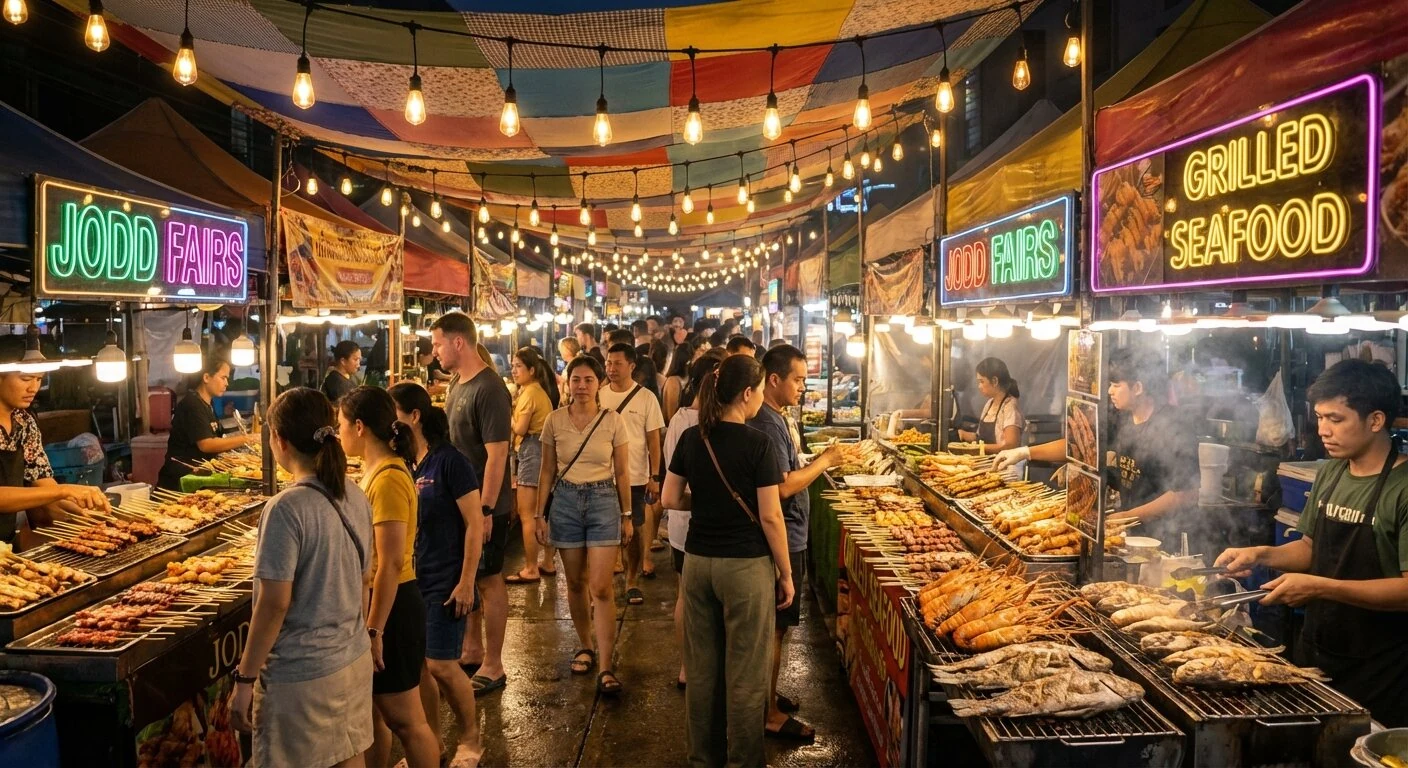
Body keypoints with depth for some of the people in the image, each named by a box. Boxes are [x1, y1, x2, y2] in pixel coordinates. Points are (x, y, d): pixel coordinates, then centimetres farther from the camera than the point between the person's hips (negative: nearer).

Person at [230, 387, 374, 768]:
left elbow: (274, 604, -18)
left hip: (303, 673, -7)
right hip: (355, 658, 7)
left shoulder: (287, 508, -19)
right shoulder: (356, 496, 2)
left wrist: (244, 678, -9)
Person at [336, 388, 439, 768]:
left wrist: (374, 630, -22)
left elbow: (391, 564, -24)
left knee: (404, 720, 3)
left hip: (391, 608, -10)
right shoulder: (379, 470, 10)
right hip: (376, 601, 10)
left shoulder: (388, 479, -21)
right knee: (369, 712, 19)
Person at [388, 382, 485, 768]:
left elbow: (475, 524, -14)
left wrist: (466, 582, -16)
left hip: (445, 581, -6)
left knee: (441, 664, -2)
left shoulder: (449, 461, -15)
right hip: (411, 579, 6)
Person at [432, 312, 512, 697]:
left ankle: (493, 667, 16)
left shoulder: (489, 390, -20)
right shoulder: (457, 384, 8)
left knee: (488, 580, 3)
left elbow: (497, 453, -23)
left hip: (484, 505, -9)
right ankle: (473, 649, 35)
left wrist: (486, 510, -24)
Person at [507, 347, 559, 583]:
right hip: (543, 451, 10)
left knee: (526, 514, -5)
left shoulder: (530, 392, -13)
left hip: (532, 451, -10)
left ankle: (530, 570, 0)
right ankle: (547, 563, 23)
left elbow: (520, 428, -16)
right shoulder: (540, 390, 16)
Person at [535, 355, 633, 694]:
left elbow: (622, 473, 2)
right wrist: (540, 515, 4)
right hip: (565, 501, 2)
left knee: (601, 587, -7)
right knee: (576, 582, 11)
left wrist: (627, 516, 3)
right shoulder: (555, 420, 0)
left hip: (603, 501, -2)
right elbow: (547, 472, 6)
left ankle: (605, 667, -3)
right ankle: (585, 647, 31)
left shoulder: (613, 421, -4)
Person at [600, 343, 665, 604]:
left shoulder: (646, 398, -4)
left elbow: (654, 441, -1)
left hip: (635, 477, -1)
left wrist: (655, 477, -6)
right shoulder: (599, 396, 1)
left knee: (635, 530, 8)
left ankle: (632, 581, 22)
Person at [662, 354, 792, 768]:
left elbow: (670, 499, 6)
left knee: (701, 666, 16)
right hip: (746, 565, -5)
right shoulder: (756, 443, -14)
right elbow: (770, 517, -13)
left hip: (697, 561, 6)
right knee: (745, 672, 8)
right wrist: (786, 574, -3)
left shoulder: (691, 438, 1)